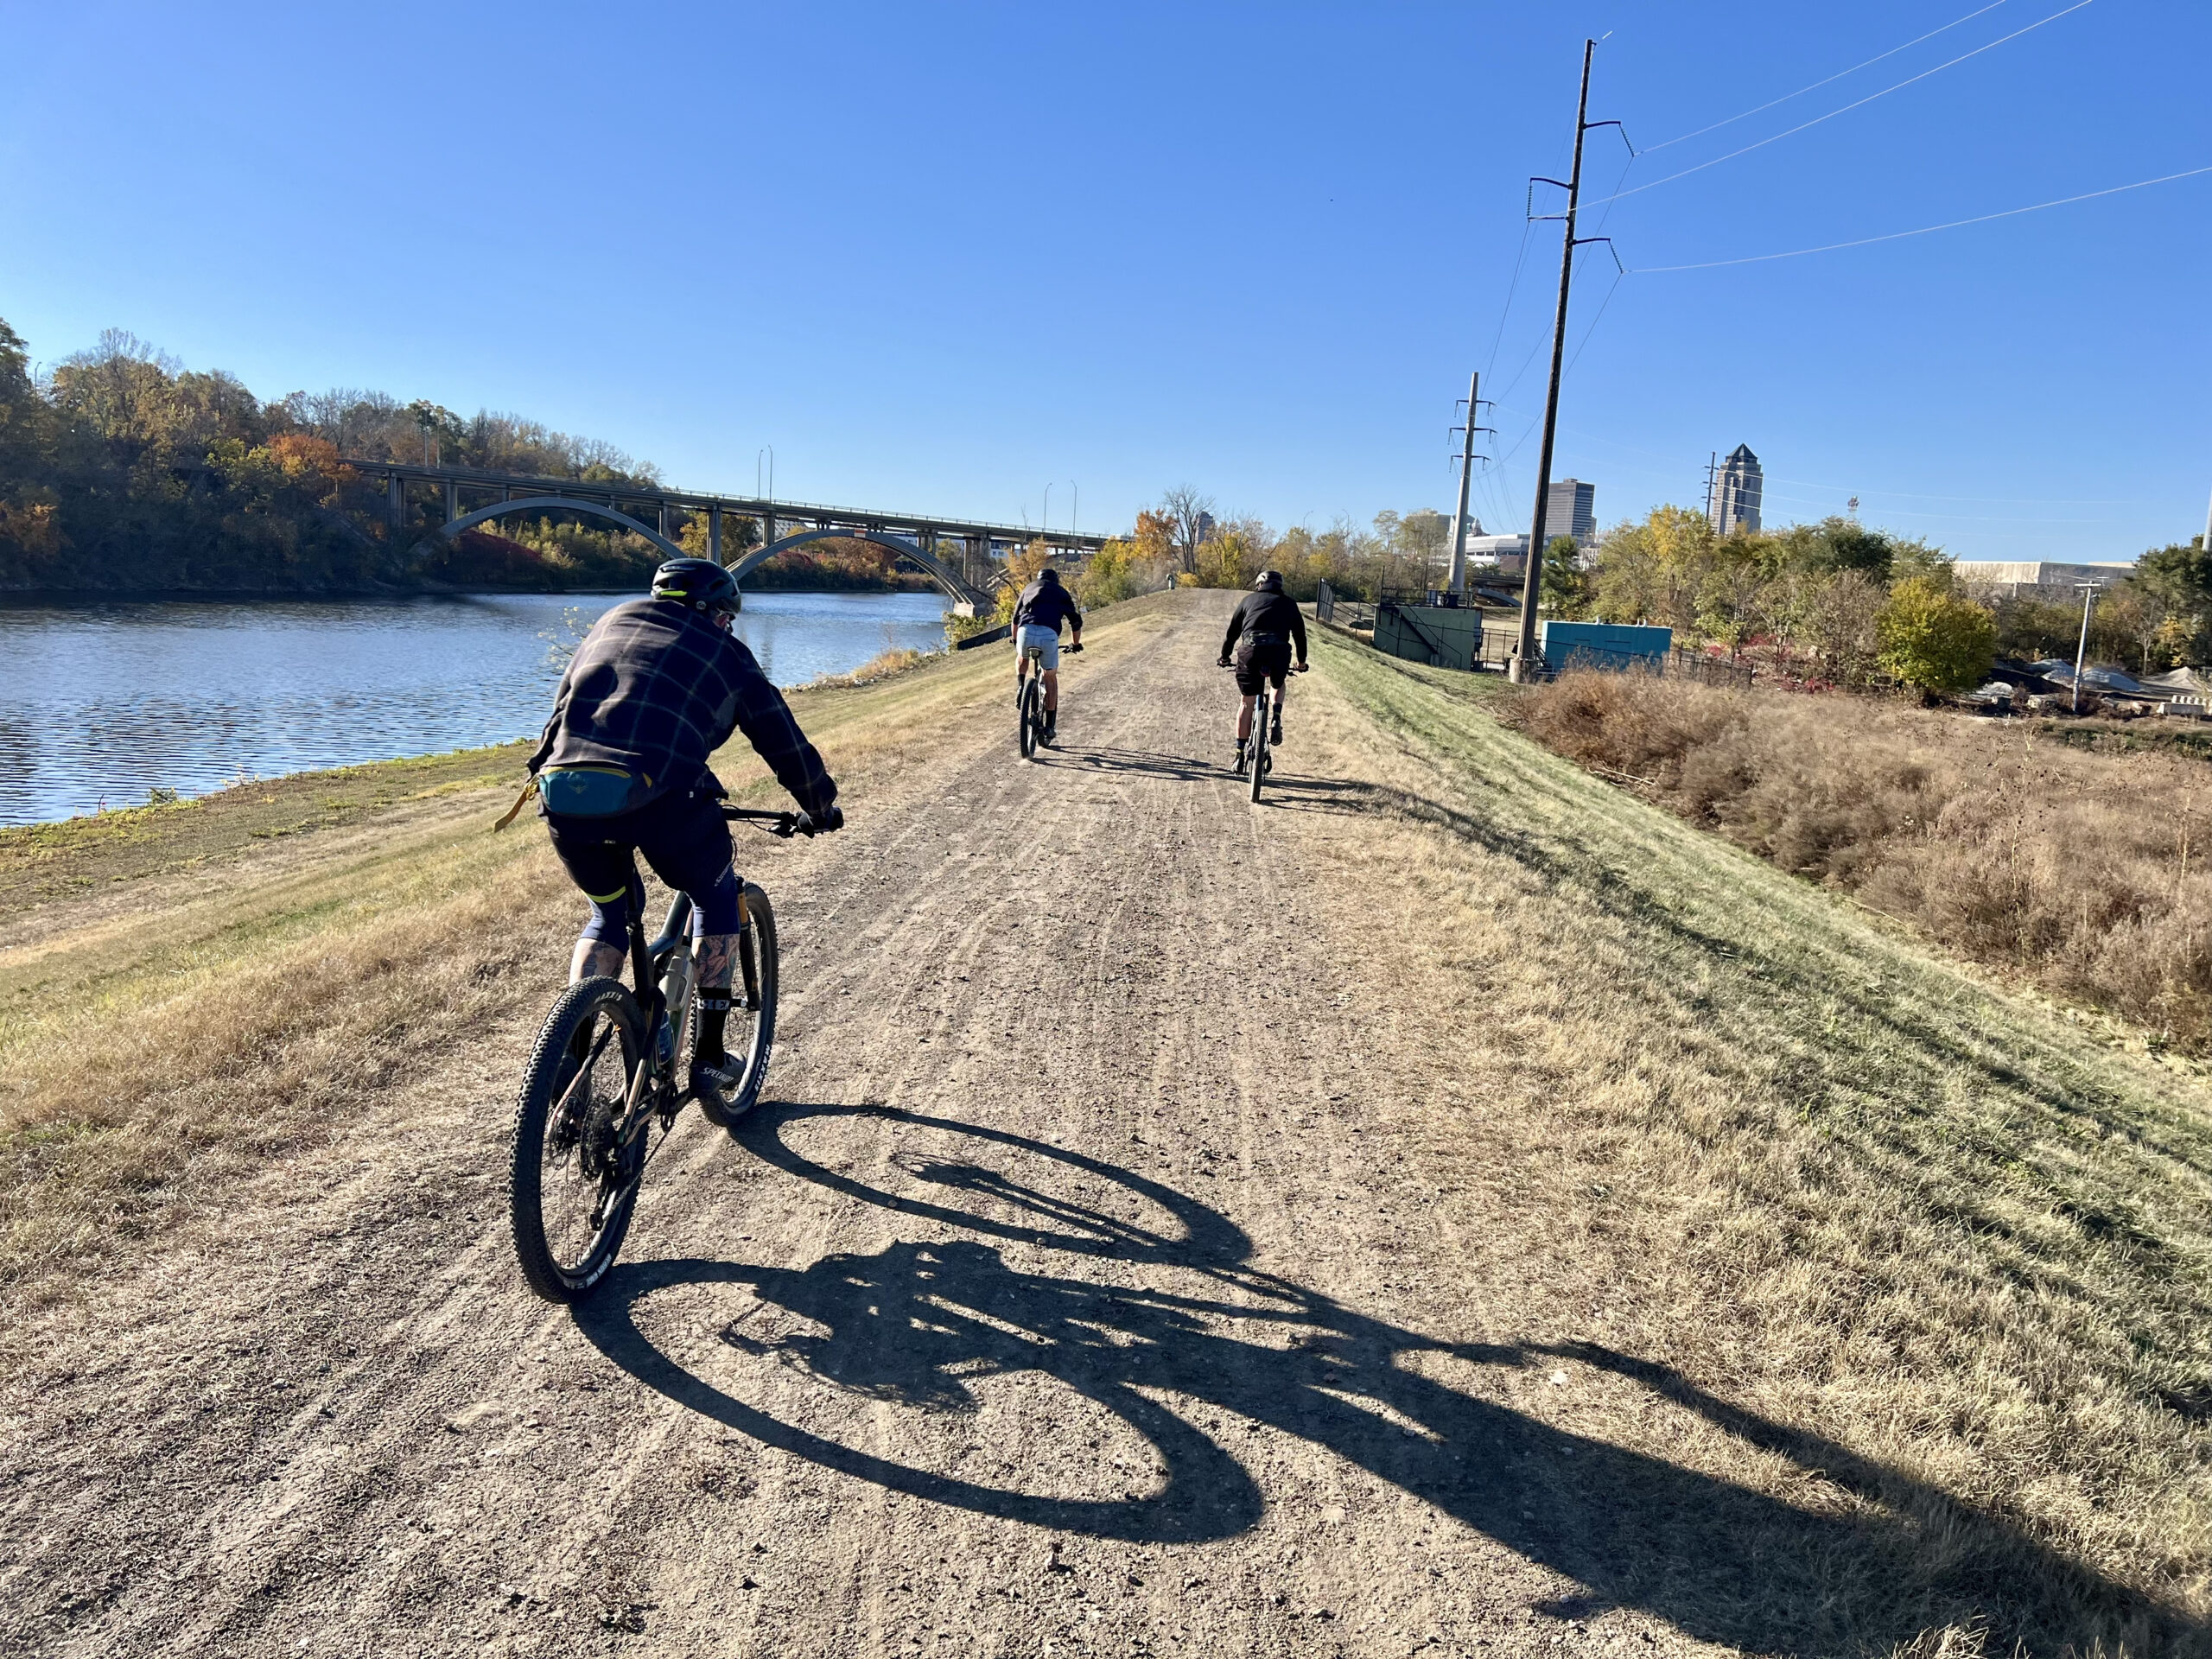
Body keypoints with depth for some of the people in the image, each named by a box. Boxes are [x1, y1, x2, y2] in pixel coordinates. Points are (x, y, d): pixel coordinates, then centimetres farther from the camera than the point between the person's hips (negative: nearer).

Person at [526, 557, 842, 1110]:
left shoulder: (613, 620, 31)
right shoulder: (727, 655, 21)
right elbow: (787, 746, 25)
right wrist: (821, 809, 40)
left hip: (562, 791, 4)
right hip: (655, 794, -4)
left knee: (608, 915, 29)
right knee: (717, 897, 24)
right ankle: (708, 1056, 21)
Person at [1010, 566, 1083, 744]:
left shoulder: (1028, 589, 31)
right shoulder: (1062, 593, 28)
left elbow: (1015, 618, 39)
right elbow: (1076, 621, 28)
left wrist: (1015, 640, 55)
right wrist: (1076, 644, 44)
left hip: (1026, 631, 1)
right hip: (1049, 634, -1)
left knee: (1021, 660, 37)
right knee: (1050, 678, 16)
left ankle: (1020, 687, 11)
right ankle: (1050, 726, 13)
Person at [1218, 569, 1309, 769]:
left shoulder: (1249, 600, 25)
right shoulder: (1289, 604, 25)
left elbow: (1232, 631, 26)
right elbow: (1300, 634, 31)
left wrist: (1225, 657, 39)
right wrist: (1301, 662, 45)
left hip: (1250, 650, 0)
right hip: (1279, 652, 0)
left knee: (1247, 702, 14)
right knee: (1279, 685, 33)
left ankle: (1240, 754, 14)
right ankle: (1276, 719, 5)